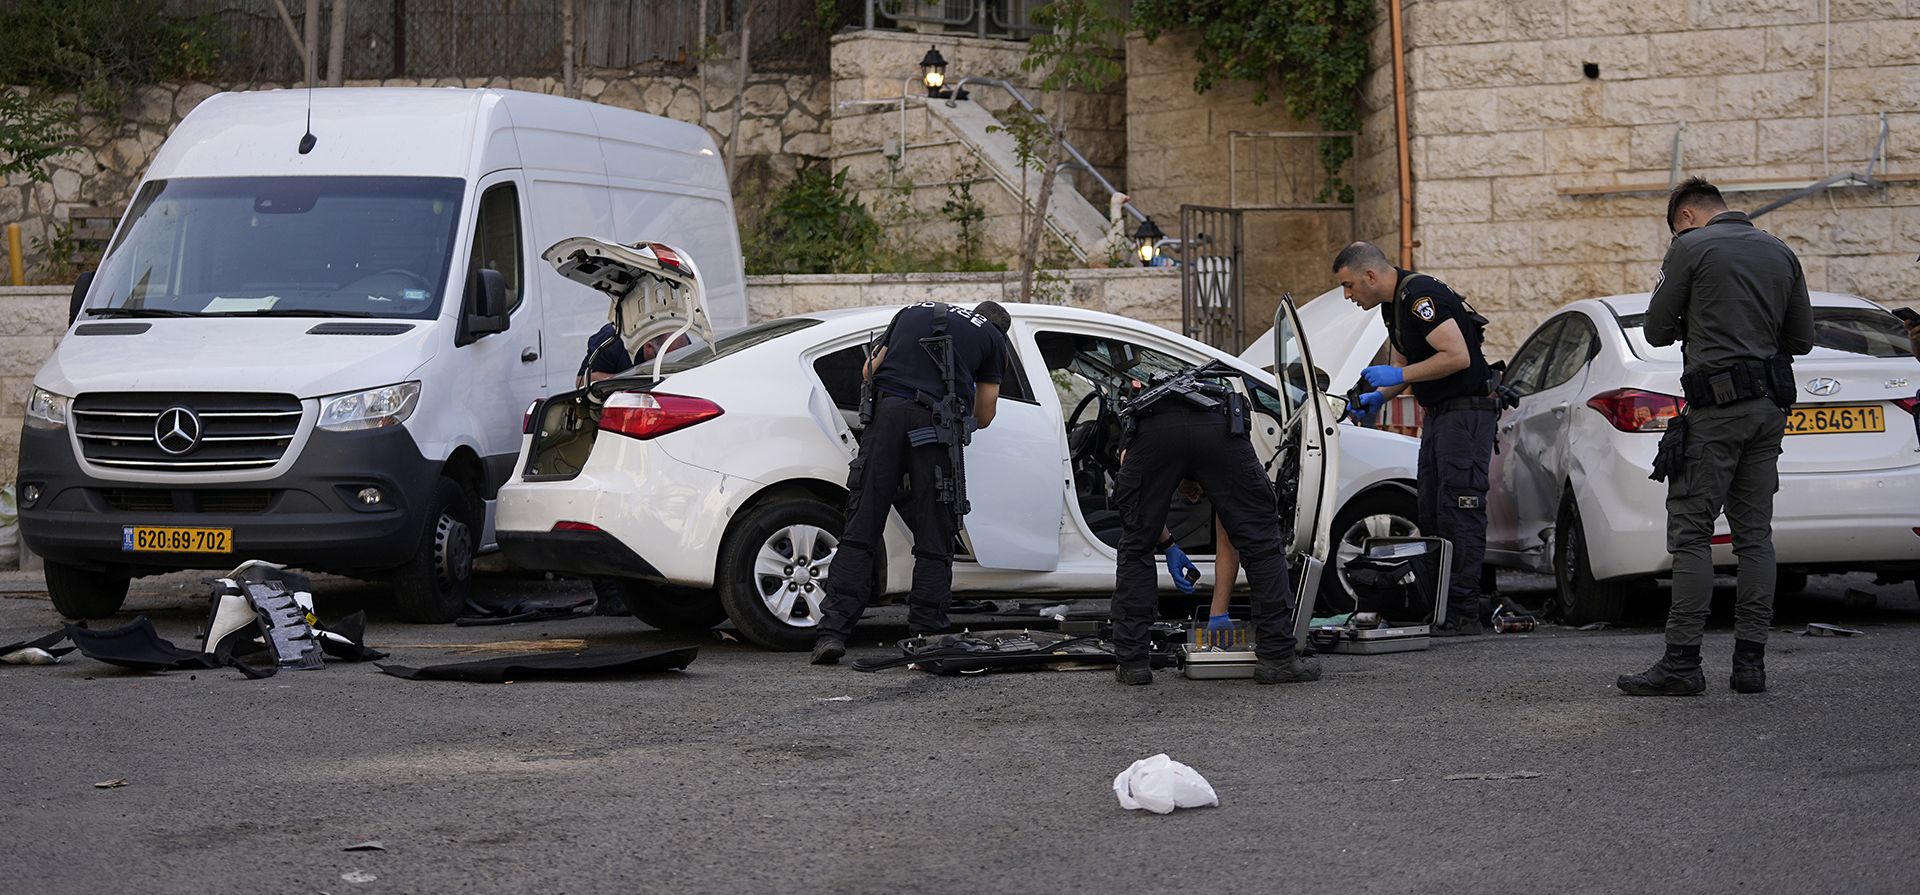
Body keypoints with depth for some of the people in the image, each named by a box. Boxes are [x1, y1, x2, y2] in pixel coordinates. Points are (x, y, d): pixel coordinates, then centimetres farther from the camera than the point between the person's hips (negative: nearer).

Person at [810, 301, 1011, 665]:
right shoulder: (993, 337, 21)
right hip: (937, 421, -2)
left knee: (860, 530, 1)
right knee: (934, 540, 5)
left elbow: (869, 370, 30)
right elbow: (984, 417, 23)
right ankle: (926, 638, 1)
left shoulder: (914, 311, 29)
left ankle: (834, 631, -6)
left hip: (887, 411, 2)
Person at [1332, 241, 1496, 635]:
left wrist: (1399, 375, -21)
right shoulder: (1393, 304, 13)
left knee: (1460, 512, -13)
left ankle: (1463, 613, -15)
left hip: (1467, 410, -11)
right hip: (1439, 413, 11)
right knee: (1431, 514, 9)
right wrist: (1378, 396, 8)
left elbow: (1458, 356, -26)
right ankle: (1437, 606, 12)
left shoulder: (1421, 296, -19)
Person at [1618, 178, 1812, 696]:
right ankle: (1750, 660, 5)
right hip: (1770, 405, 7)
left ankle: (1682, 661, -10)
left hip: (1717, 406, -6)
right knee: (1755, 533, 8)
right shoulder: (1780, 254, 13)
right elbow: (1802, 339, 15)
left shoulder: (1690, 248, -5)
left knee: (1691, 532, -6)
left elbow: (1657, 331, -1)